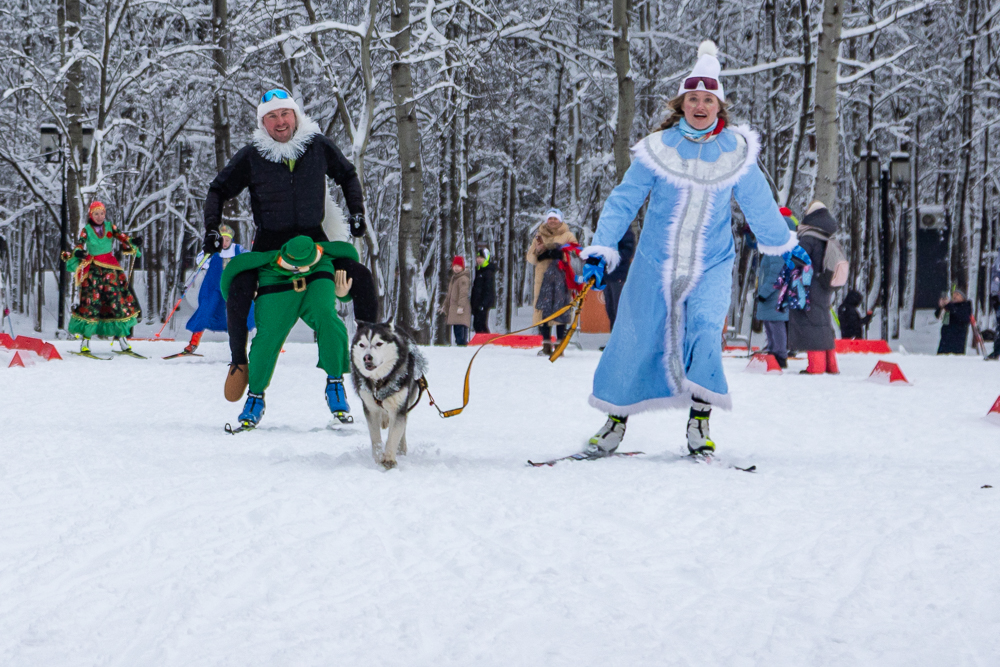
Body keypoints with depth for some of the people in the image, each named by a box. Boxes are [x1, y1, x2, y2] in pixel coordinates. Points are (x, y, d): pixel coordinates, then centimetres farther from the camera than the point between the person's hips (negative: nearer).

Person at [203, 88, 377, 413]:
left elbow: (347, 176, 13)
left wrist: (357, 212, 3)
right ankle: (239, 362, -1)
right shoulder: (251, 156, -9)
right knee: (238, 293, -23)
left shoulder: (318, 146, -5)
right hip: (270, 240, -1)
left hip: (313, 237, 2)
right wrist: (211, 227, -9)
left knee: (362, 279, -15)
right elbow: (219, 190, 4)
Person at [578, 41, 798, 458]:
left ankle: (699, 422, -8)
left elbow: (759, 204, 10)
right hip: (656, 263, 0)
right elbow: (623, 202, -4)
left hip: (711, 266, 0)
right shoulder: (659, 149, -7)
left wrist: (786, 248, 18)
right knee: (634, 340, 5)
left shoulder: (736, 152, -3)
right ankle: (615, 422, 24)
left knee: (705, 331, -21)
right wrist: (601, 251, -11)